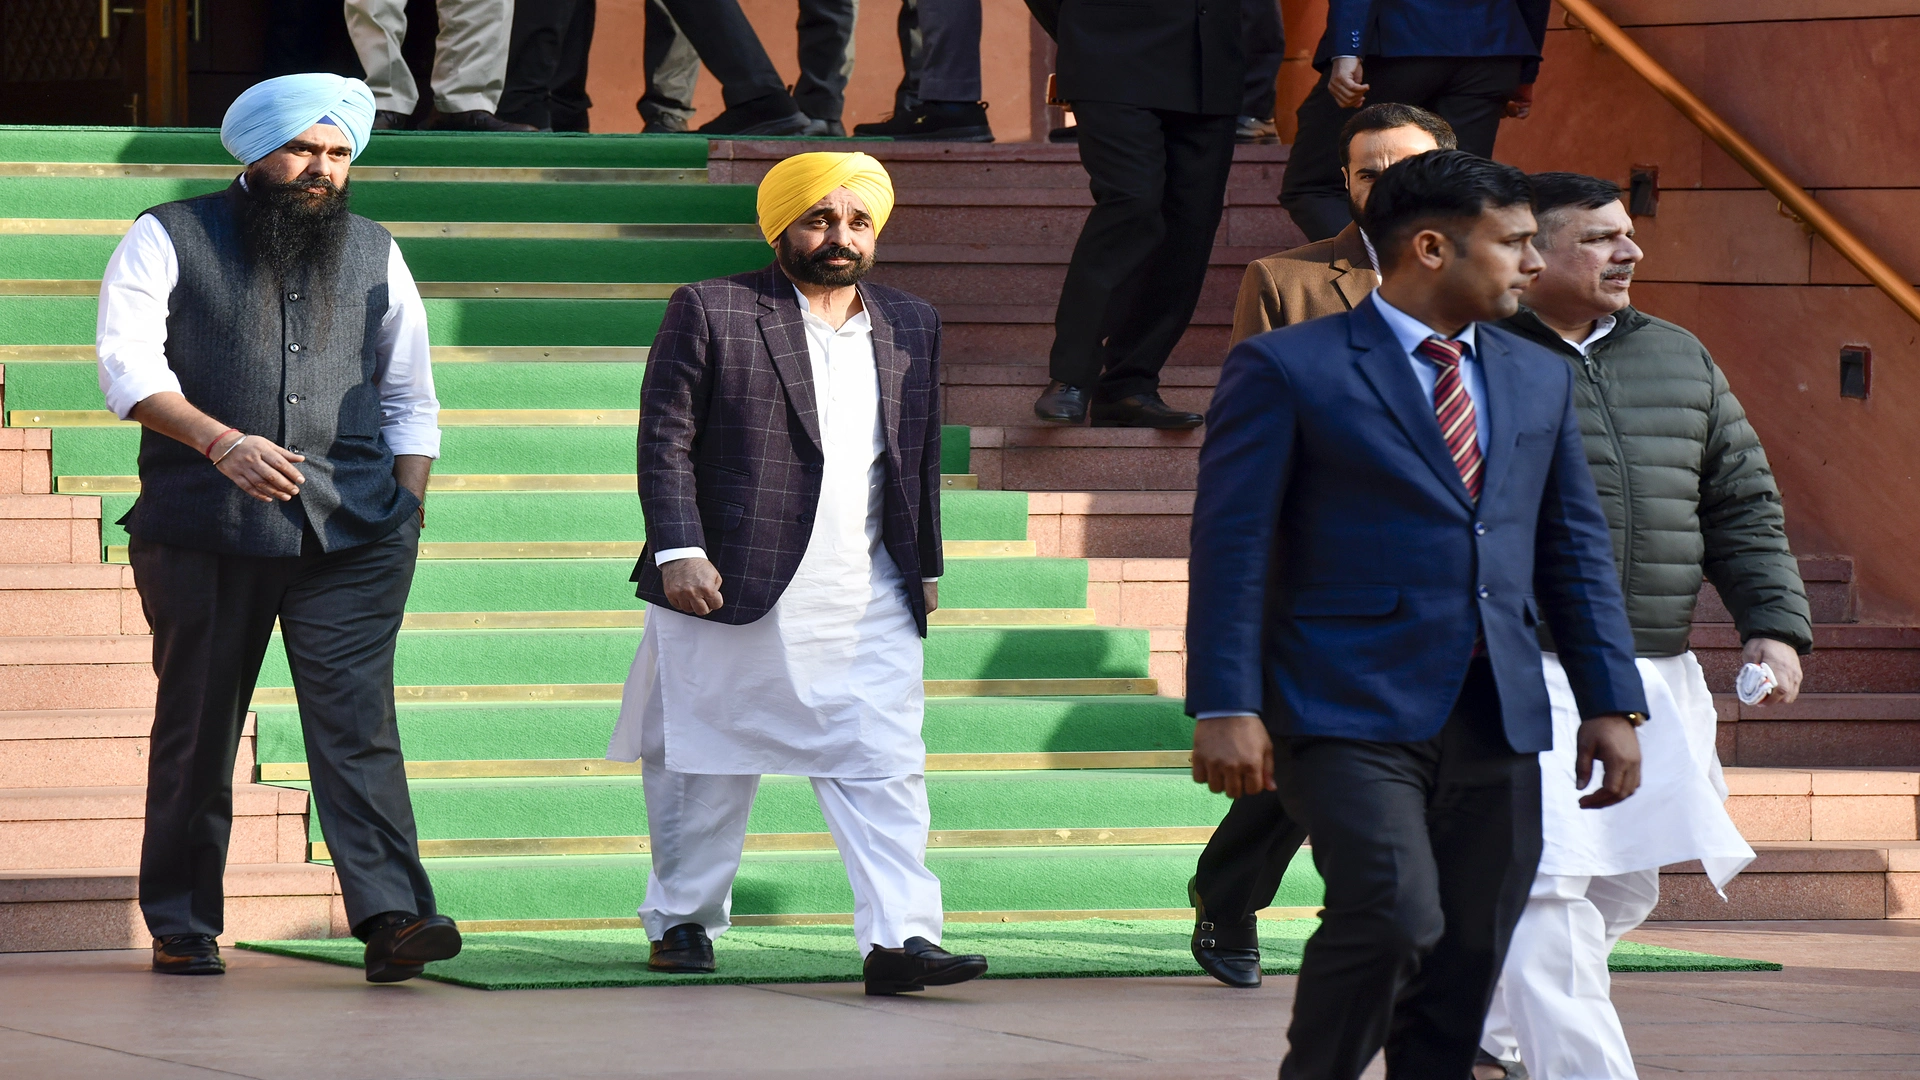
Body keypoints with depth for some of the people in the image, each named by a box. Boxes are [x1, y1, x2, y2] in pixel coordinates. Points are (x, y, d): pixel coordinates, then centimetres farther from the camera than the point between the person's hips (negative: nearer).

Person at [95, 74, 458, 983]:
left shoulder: (373, 255, 16)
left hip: (351, 535, 2)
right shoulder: (170, 240, 5)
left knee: (357, 716, -11)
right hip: (204, 532, -1)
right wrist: (220, 442, -22)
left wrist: (407, 514, 8)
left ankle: (390, 915, -21)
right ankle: (181, 925, 16)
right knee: (196, 727, 5)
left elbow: (410, 397, 22)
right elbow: (128, 366, -7)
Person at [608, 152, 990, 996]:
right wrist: (679, 550, -14)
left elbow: (922, 453, 19)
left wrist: (925, 568, 17)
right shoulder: (710, 314, -1)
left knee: (884, 767, -7)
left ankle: (899, 939, -12)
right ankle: (683, 920, 22)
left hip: (867, 603, 3)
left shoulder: (911, 326, 13)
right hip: (729, 588, -3)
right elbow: (664, 440, -5)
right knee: (705, 766, 8)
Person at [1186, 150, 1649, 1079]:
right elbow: (1230, 545, -5)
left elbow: (1576, 550, 20)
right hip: (1352, 715, -6)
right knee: (1394, 915, -23)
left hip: (1496, 723, 6)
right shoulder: (1285, 369, -1)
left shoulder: (1540, 381, 17)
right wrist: (1224, 707, -13)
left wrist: (1611, 703, 12)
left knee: (1465, 968, 4)